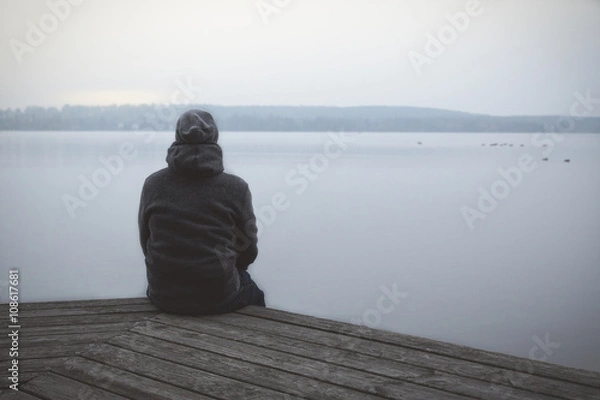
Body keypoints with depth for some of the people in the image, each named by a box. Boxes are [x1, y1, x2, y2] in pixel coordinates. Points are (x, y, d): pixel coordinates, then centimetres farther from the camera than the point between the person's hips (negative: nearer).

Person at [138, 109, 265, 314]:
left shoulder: (152, 184, -4)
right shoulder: (236, 188, -10)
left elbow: (146, 243, 6)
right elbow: (248, 251, -1)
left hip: (164, 297, 2)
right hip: (219, 297, -2)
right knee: (254, 294, 32)